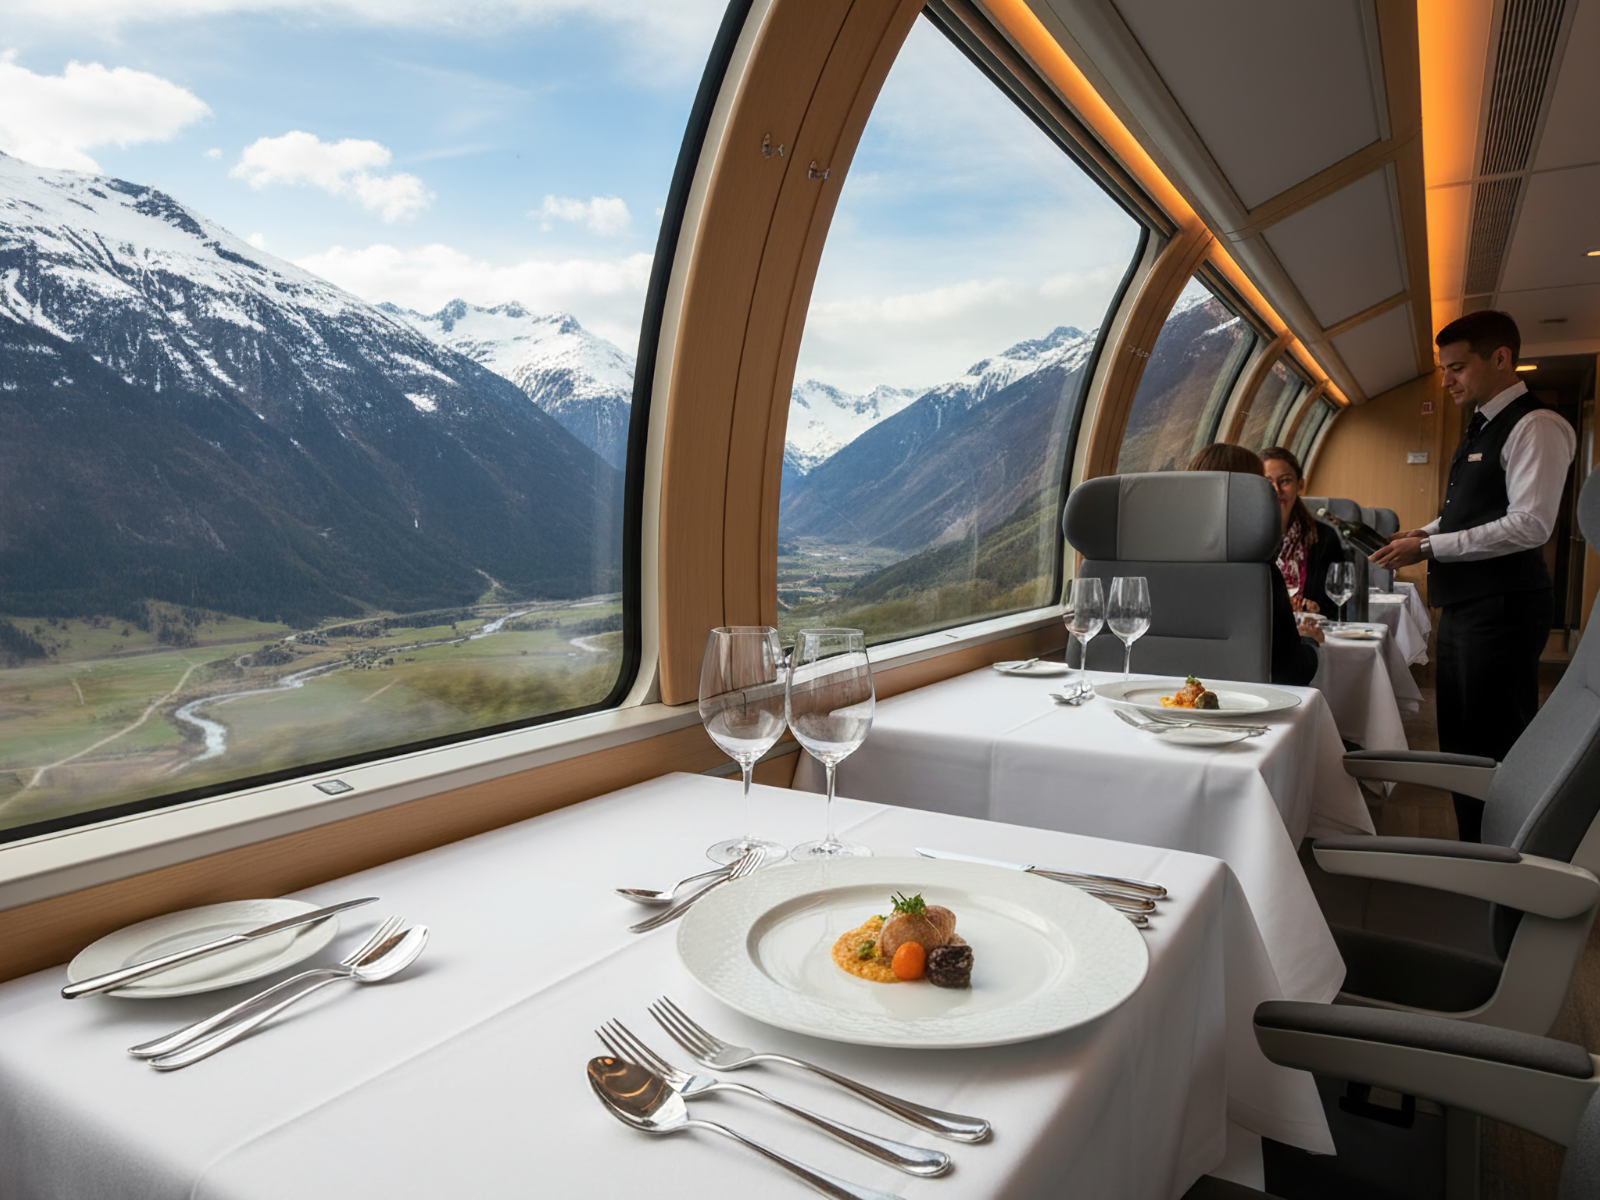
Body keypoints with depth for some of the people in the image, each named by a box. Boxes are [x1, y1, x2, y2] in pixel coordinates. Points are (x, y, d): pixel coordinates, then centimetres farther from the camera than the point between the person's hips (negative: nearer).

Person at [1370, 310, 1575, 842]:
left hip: (1503, 608, -10)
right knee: (1460, 738, 16)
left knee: (1495, 746, -4)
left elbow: (1529, 524, -21)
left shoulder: (1535, 427, -12)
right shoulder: (1481, 428, 17)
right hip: (1464, 605, 10)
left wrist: (1428, 548, -19)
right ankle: (1473, 849, 29)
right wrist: (1425, 532, 7)